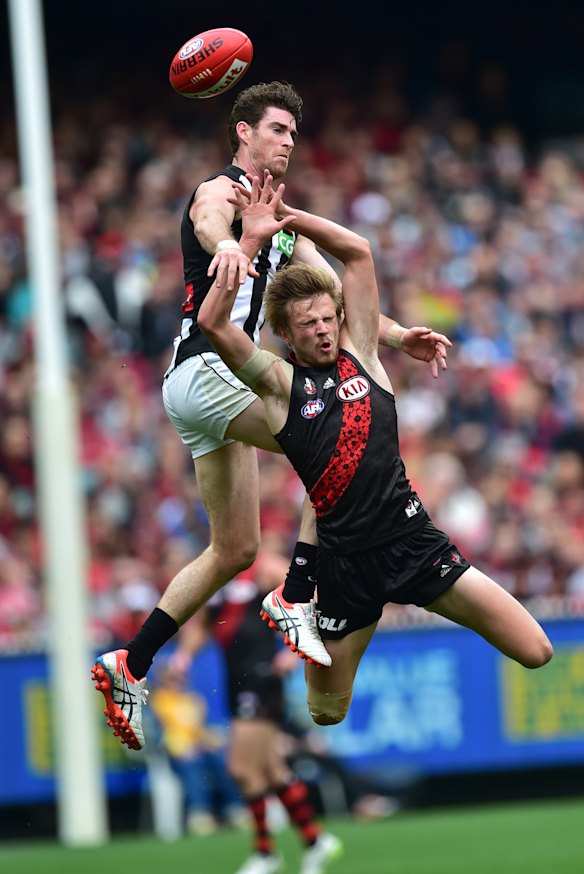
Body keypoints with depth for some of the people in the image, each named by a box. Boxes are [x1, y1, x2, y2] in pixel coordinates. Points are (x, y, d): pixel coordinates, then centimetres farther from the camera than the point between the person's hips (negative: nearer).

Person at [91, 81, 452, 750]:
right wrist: (225, 246, -58)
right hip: (203, 366, -10)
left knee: (234, 550, 10)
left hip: (222, 381, 10)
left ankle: (128, 666, 12)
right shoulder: (220, 190, -6)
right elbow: (209, 221, -32)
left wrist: (398, 336, 1)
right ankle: (296, 600, -22)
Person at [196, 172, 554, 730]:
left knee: (536, 653, -8)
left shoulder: (358, 354, 7)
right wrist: (252, 239, -17)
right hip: (348, 560, -2)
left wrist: (289, 217, 0)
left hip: (414, 540, 2)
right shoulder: (279, 383, -1)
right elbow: (213, 324, -17)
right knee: (327, 716, 7)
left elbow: (359, 252, 5)